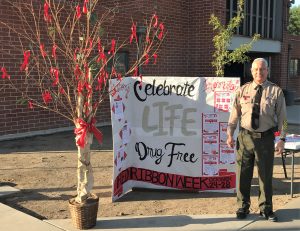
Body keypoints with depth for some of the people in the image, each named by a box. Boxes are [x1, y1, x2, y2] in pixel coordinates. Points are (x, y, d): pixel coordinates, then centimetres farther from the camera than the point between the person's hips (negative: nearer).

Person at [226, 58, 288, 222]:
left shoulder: (276, 91, 0)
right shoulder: (242, 90, 5)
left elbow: (282, 117, 1)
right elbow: (235, 114, 7)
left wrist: (282, 139, -6)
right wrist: (230, 134, 1)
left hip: (266, 138, -1)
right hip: (245, 136, 1)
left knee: (266, 175, 10)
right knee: (243, 174, 8)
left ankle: (266, 209, 28)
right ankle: (243, 207, 26)